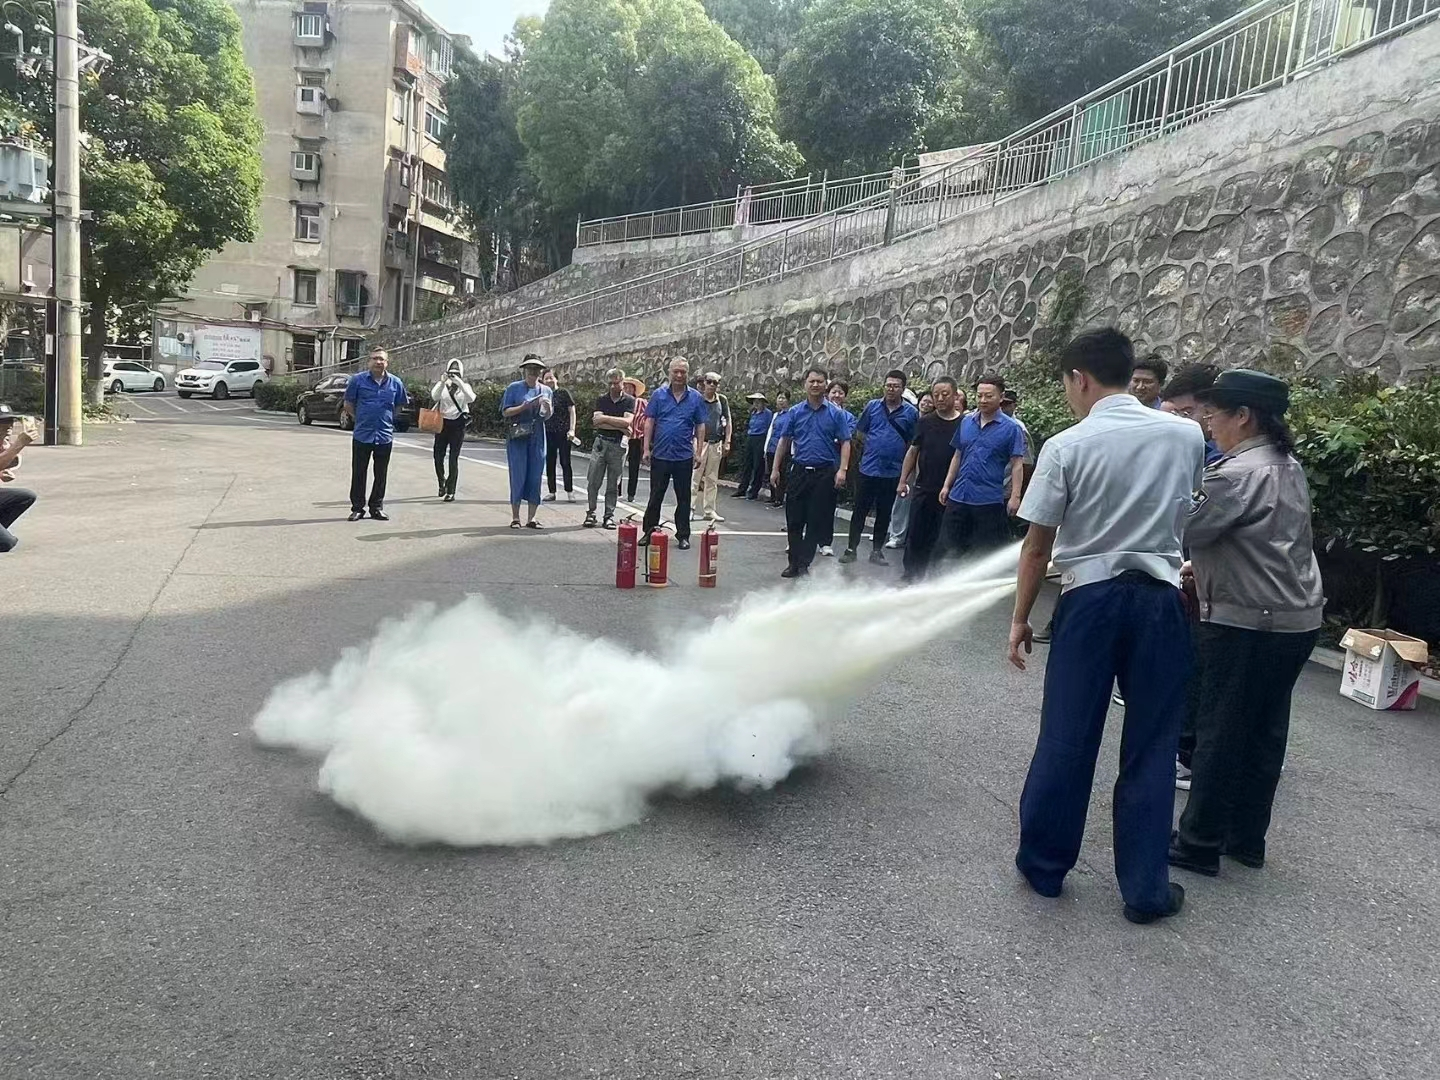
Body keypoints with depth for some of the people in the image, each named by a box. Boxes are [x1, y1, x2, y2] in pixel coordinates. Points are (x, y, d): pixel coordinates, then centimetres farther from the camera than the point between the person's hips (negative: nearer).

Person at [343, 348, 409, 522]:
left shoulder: (395, 383, 2)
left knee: (381, 475, 8)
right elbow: (348, 404, 7)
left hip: (385, 436, 1)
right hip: (362, 435, -1)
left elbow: (401, 404, 15)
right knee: (358, 473, 4)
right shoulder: (358, 380, -2)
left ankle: (377, 507, 19)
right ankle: (357, 507, 13)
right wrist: (359, 419, 5)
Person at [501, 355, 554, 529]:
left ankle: (531, 518, 9)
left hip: (537, 437, 4)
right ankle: (515, 518, 4)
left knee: (535, 476, 3)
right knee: (518, 475, -3)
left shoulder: (546, 390, 12)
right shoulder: (514, 388, 1)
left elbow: (547, 417, 14)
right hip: (517, 436, -3)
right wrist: (523, 407, -17)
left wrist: (547, 407, -8)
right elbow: (505, 412, -3)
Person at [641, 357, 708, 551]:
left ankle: (683, 536, 16)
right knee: (655, 496, 7)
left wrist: (698, 452, 0)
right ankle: (648, 532, 17)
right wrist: (647, 448, -3)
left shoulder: (696, 398, 3)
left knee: (683, 498, 7)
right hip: (660, 455, 0)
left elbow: (700, 426, 5)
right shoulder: (659, 395, 3)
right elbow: (649, 422, 3)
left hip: (684, 456, 0)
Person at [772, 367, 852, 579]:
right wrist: (776, 469, 7)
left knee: (816, 521, 1)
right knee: (794, 520, 4)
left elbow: (845, 443, 0)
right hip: (799, 471, 2)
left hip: (824, 473, -2)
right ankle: (794, 562, 14)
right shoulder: (795, 412, 6)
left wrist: (842, 469, -13)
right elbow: (784, 441, 10)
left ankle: (804, 563, 8)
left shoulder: (836, 413, 1)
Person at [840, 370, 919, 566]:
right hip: (868, 468, 0)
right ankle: (851, 548, 12)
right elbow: (860, 432, 10)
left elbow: (913, 444, 3)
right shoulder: (872, 406, 2)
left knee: (884, 513, 10)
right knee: (860, 510, 4)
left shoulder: (911, 412, 0)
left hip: (892, 471, 0)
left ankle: (877, 550, 21)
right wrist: (867, 449, 0)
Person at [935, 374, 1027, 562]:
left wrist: (1015, 496, -16)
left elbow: (1017, 464, -8)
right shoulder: (966, 422, 9)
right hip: (959, 496, 5)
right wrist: (947, 485, 12)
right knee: (949, 548, 10)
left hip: (990, 499, -5)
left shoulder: (1011, 428, -5)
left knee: (987, 552, 3)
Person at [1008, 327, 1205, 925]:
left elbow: (1037, 546, -7)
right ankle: (1145, 887, 18)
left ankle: (1043, 863, 24)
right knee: (1151, 746, 10)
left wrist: (1020, 618, 3)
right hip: (1160, 597, 2)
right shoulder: (1187, 435, -1)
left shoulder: (1066, 446, -10)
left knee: (1066, 738, 9)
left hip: (1090, 598, -2)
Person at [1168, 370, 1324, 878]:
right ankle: (1247, 838, 27)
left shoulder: (1237, 475, -19)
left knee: (1220, 734, 2)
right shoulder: (1290, 467, 11)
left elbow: (1181, 533, -17)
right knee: (1265, 731, 15)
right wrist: (1201, 568, 14)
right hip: (1297, 618, 9)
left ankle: (1199, 844, 12)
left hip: (1248, 625, -9)